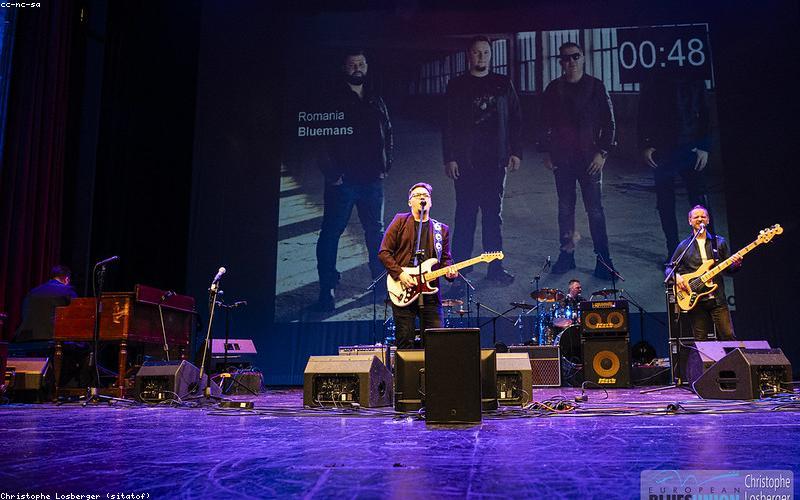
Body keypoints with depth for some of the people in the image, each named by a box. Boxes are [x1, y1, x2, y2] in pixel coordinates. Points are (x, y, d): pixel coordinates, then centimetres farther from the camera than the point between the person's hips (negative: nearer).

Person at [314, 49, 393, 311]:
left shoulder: (376, 101, 15)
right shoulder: (332, 100, -3)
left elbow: (388, 134, 20)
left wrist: (385, 166, 8)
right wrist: (332, 173, -14)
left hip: (372, 180, 5)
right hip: (342, 181, -5)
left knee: (376, 231, 14)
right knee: (331, 232, 0)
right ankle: (327, 288, 8)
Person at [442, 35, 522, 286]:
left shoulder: (503, 84, 10)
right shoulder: (457, 85, 5)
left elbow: (515, 119, 10)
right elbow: (448, 124, 1)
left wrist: (516, 152, 2)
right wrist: (449, 158, -6)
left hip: (495, 161, 2)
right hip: (466, 162, -2)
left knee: (494, 216, 6)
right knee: (465, 215, 0)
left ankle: (495, 267, 13)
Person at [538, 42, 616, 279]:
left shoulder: (596, 86, 1)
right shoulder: (553, 89, 7)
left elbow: (609, 123, 1)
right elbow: (545, 124, 11)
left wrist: (602, 152, -7)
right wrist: (546, 152, 4)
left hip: (590, 158, -2)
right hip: (562, 159, 3)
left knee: (595, 210, -3)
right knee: (565, 208, 9)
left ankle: (603, 259, 3)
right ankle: (566, 254, 20)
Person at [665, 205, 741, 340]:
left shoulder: (719, 242, 11)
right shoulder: (684, 246, 9)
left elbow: (729, 268, 11)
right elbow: (669, 269, 11)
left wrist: (736, 264, -11)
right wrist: (677, 276, -10)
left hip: (718, 299, 0)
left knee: (728, 336, -6)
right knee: (701, 341, 2)